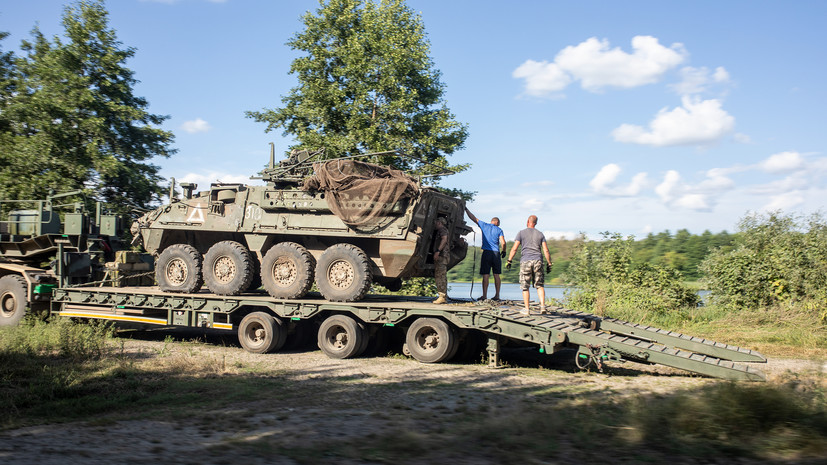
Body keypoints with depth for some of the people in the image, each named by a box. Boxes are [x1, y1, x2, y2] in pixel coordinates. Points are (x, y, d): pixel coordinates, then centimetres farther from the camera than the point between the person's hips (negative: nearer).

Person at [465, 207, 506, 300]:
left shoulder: (484, 225, 7)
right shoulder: (499, 230, 5)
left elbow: (473, 218, 14)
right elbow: (503, 243, -5)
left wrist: (466, 209, 25)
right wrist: (504, 252, 11)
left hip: (486, 253, -1)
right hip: (496, 254, 1)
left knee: (485, 275, -3)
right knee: (496, 275, 7)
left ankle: (484, 295, -7)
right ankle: (497, 295, 8)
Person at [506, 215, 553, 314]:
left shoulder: (521, 233, 4)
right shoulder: (540, 234, 12)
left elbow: (514, 249, -3)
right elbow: (546, 251, 6)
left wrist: (509, 261, 0)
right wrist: (549, 264, 10)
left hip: (525, 261, -2)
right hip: (538, 261, 2)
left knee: (525, 287, 4)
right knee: (539, 285, 7)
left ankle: (527, 309, 4)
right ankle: (542, 305, -9)